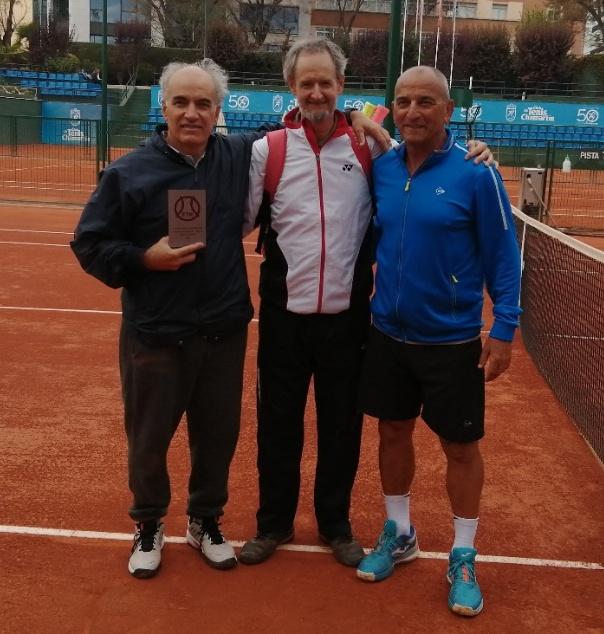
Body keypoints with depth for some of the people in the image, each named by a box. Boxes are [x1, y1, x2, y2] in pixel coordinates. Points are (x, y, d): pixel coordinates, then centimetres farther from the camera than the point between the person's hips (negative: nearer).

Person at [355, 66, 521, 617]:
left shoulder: (474, 173, -12)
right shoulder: (381, 169, 0)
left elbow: (502, 256, -9)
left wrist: (504, 329, -12)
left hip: (452, 340, -4)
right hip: (388, 334, 4)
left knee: (461, 447, 8)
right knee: (394, 432, 15)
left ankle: (463, 558, 26)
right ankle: (398, 535, 36)